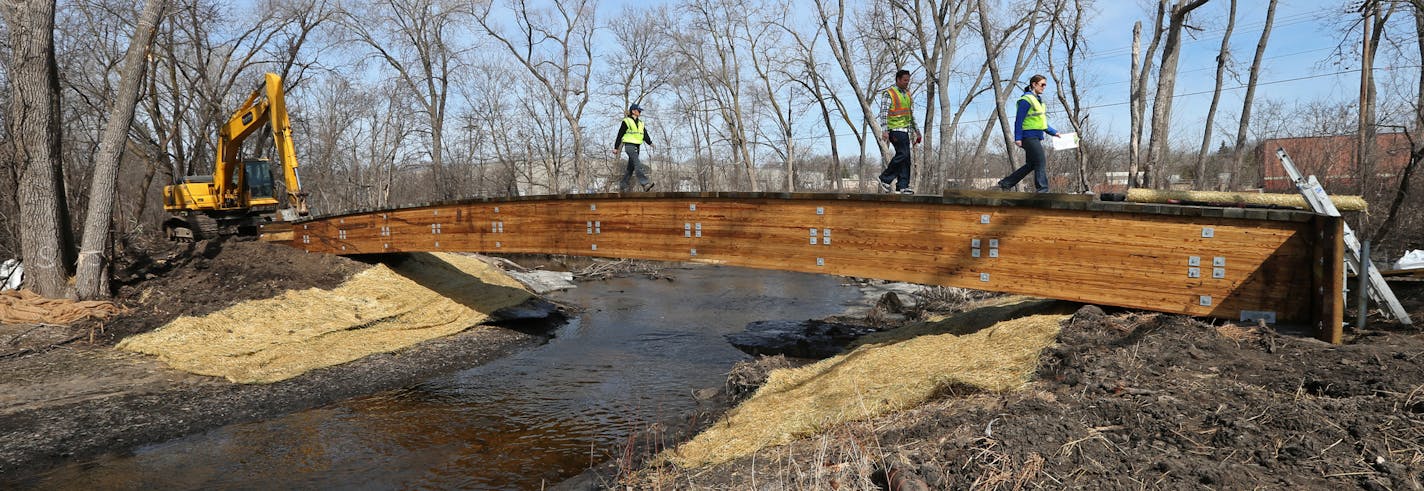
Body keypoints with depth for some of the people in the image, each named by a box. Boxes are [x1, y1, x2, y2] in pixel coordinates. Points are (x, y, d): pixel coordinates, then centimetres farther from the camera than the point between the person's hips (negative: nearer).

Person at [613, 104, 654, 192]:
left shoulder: (640, 123, 20)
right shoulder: (626, 121, -1)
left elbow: (645, 134, 13)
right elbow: (620, 135, 0)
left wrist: (650, 142, -4)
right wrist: (616, 148, -2)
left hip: (637, 146, 8)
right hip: (629, 145, -8)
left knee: (630, 167, 8)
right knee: (638, 164, -21)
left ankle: (622, 186, 16)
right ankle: (645, 183, -32)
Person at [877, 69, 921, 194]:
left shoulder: (907, 94, 19)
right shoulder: (889, 94, -5)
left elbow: (911, 114, 23)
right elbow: (883, 113, -12)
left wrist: (917, 131, 20)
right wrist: (884, 130, -22)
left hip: (905, 130, 8)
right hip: (895, 129, -8)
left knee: (905, 158, 3)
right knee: (903, 154, -18)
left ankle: (902, 186, 4)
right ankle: (885, 178, -6)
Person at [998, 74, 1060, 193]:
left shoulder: (1038, 100, 19)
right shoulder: (1026, 100, -11)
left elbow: (1041, 121, 26)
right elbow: (1019, 120, -15)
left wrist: (1054, 132, 23)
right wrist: (1018, 138, -20)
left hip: (1036, 138, 10)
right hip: (1029, 137, -10)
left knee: (1031, 165, 12)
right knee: (1041, 163, -10)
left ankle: (1005, 183, 17)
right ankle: (1042, 190, -6)